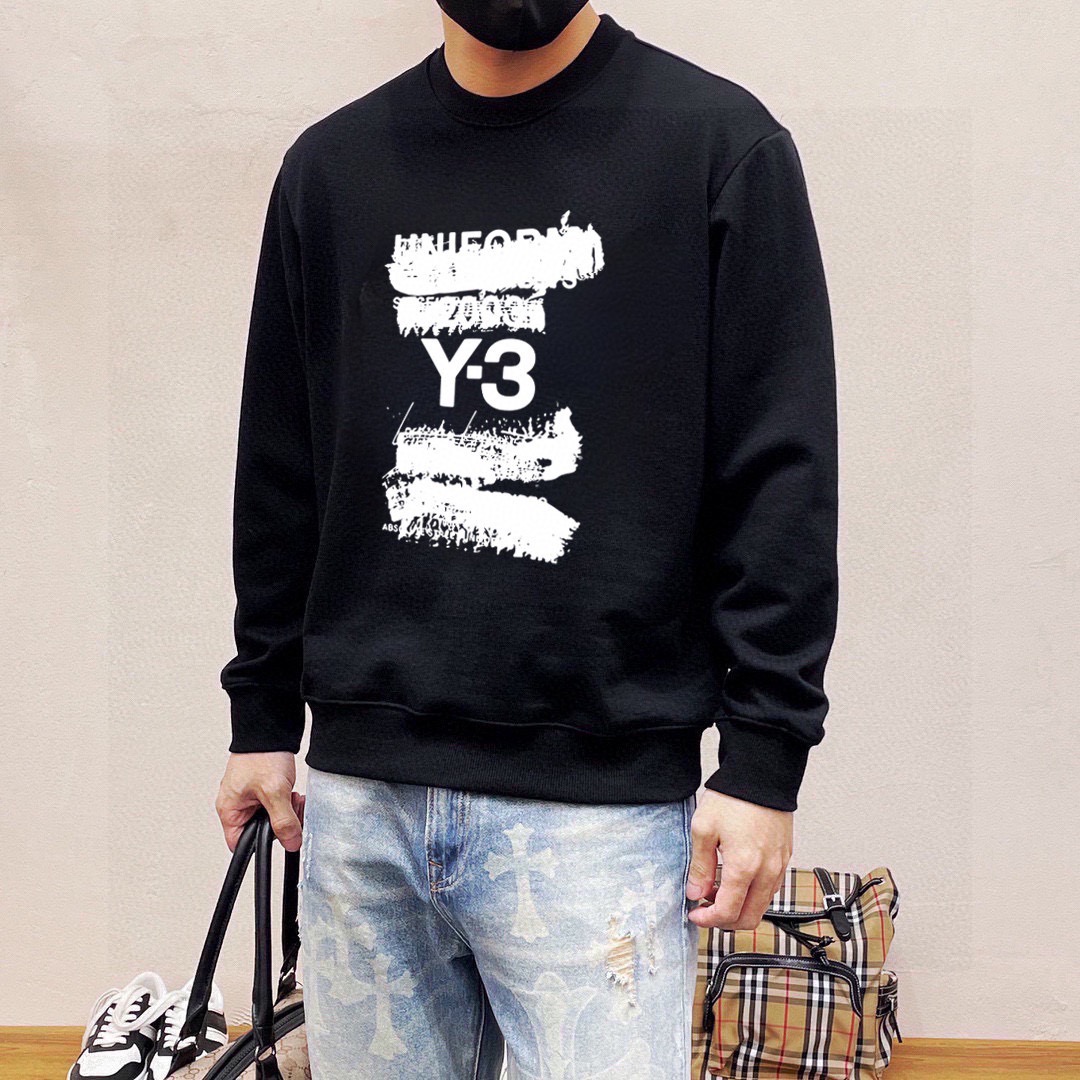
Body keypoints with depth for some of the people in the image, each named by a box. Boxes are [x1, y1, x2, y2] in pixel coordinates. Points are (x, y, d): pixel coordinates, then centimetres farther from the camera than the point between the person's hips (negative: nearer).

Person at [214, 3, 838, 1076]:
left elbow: (781, 474, -5)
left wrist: (764, 757, -8)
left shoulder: (721, 143, -2)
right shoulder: (330, 164, 9)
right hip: (357, 790, 4)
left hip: (600, 798, -3)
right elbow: (280, 470, 14)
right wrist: (261, 716, 14)